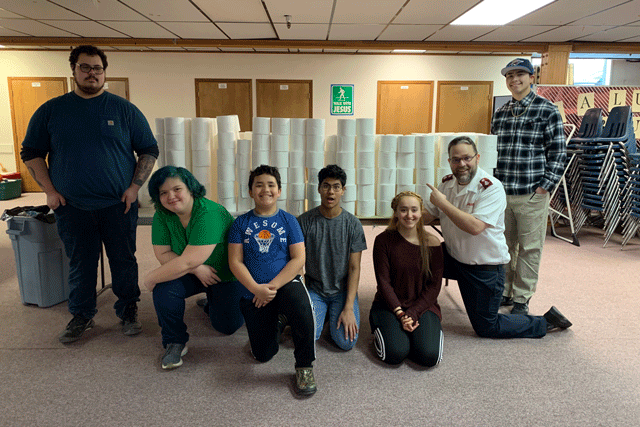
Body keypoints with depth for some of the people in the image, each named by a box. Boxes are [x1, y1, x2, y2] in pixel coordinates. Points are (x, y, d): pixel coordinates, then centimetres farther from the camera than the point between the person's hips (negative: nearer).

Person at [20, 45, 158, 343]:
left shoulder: (125, 109, 2)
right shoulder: (50, 111, 5)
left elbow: (149, 150, 4)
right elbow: (31, 153, 10)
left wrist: (135, 187, -5)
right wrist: (49, 190, -1)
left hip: (119, 205, -1)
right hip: (71, 207, 1)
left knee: (124, 260, 7)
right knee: (80, 263, 11)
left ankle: (128, 311, 24)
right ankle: (81, 316, 27)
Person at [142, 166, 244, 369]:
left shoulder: (209, 215, -34)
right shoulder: (162, 216, -13)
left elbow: (186, 262, -35)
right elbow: (162, 254, -13)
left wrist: (151, 278, -23)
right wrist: (196, 268, -27)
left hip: (227, 274, -3)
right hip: (192, 275, 4)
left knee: (226, 326, -4)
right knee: (164, 289, -26)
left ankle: (211, 303, 31)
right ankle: (175, 343, -3)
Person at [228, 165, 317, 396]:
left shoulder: (288, 220, 2)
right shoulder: (241, 223, 4)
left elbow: (298, 259, -6)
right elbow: (235, 262, -2)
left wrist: (273, 286, -17)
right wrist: (256, 288, -17)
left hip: (286, 284, -2)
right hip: (253, 293, 2)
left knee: (301, 308, -37)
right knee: (262, 355, 3)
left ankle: (304, 367, -14)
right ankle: (277, 322, 35)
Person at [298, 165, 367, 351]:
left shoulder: (353, 224, -6)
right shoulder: (305, 221, -6)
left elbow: (354, 268, -7)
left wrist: (349, 308, -14)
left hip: (343, 289, 0)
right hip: (313, 288, 0)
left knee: (346, 341, -17)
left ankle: (335, 314, 14)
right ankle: (322, 313, 12)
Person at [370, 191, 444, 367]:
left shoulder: (431, 243, -3)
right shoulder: (383, 240, -6)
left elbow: (434, 285, -3)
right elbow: (383, 281, -7)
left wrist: (413, 313, -13)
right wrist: (400, 313, -16)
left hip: (423, 305, 1)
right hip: (389, 305, -1)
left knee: (429, 356, -21)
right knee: (395, 354, -24)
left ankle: (434, 330, 13)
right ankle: (380, 329, 10)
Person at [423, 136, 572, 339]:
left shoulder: (491, 188, -21)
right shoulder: (447, 183, -1)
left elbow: (475, 227, -34)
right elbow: (426, 217, 2)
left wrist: (443, 203, -30)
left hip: (486, 267, -6)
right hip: (453, 258, 6)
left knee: (486, 328, 3)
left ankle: (545, 322, 25)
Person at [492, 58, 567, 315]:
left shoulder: (547, 111, -1)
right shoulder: (500, 113, 13)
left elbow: (558, 152, -3)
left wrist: (545, 186, -9)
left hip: (531, 194, -4)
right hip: (500, 192, 5)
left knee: (529, 248, 4)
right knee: (503, 245, 12)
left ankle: (522, 299, 17)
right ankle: (503, 292, 26)